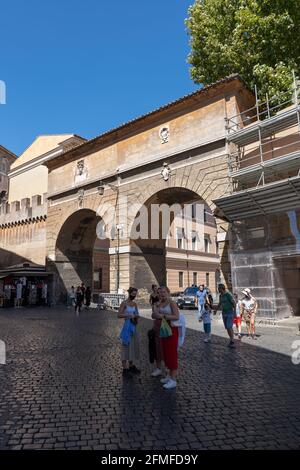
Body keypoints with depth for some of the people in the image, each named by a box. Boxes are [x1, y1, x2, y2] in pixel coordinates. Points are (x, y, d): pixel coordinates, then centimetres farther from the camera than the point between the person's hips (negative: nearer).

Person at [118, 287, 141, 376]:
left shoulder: (135, 304, 10)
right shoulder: (124, 303, -9)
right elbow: (119, 315, -15)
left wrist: (136, 317, -5)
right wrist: (128, 315, -26)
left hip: (134, 326, 7)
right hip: (127, 327, -7)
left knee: (133, 346, 14)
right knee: (126, 346, -3)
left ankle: (131, 366, 27)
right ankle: (125, 369, 3)